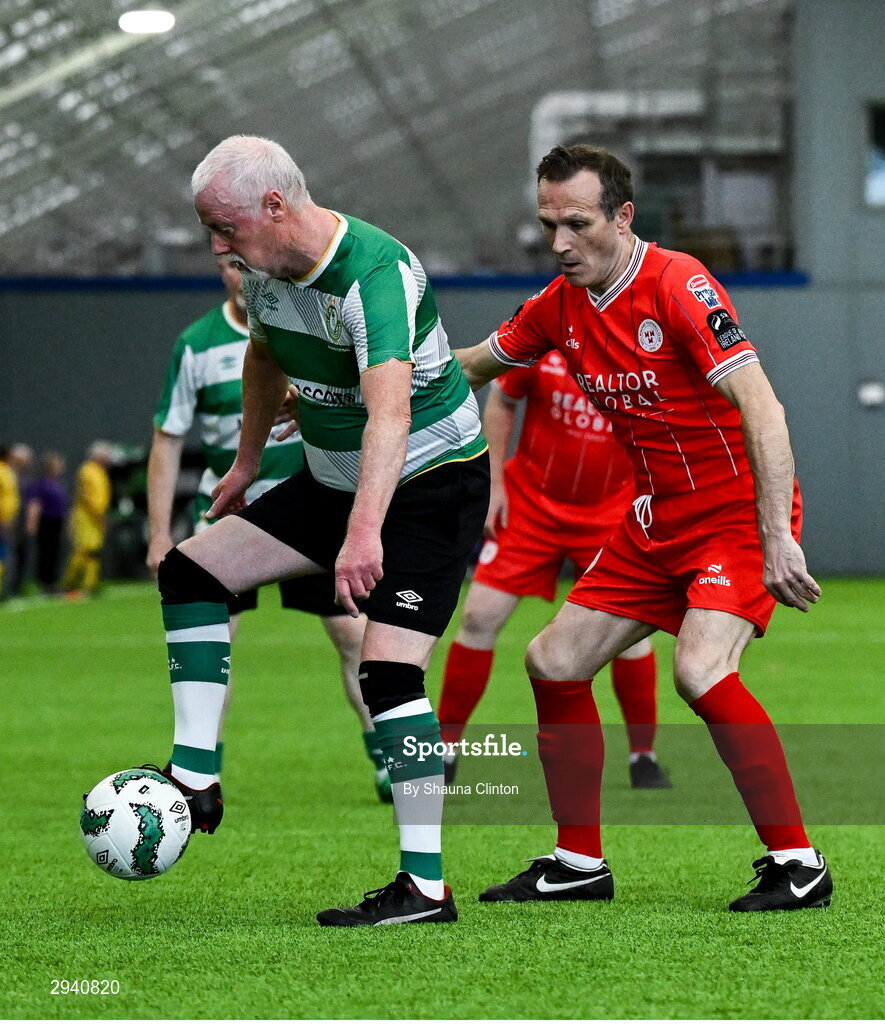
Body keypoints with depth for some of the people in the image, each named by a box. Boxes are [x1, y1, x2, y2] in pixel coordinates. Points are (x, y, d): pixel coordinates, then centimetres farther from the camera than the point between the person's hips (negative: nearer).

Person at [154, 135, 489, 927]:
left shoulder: (375, 272, -31)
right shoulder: (264, 268, -4)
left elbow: (390, 408, -45)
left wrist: (365, 531, -57)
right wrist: (247, 462, 26)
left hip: (432, 484, -9)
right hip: (333, 481, 9)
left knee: (389, 673, -20)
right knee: (189, 570, 1)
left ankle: (425, 886, -14)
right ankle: (195, 777, 2)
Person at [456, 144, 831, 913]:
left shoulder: (678, 286, -21)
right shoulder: (561, 304, 2)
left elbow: (761, 407, -27)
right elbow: (473, 367, 20)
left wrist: (777, 537, -34)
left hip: (737, 513, -8)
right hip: (656, 523, 8)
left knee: (700, 669, -27)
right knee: (554, 662, 5)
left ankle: (798, 863, -16)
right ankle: (580, 864, 18)